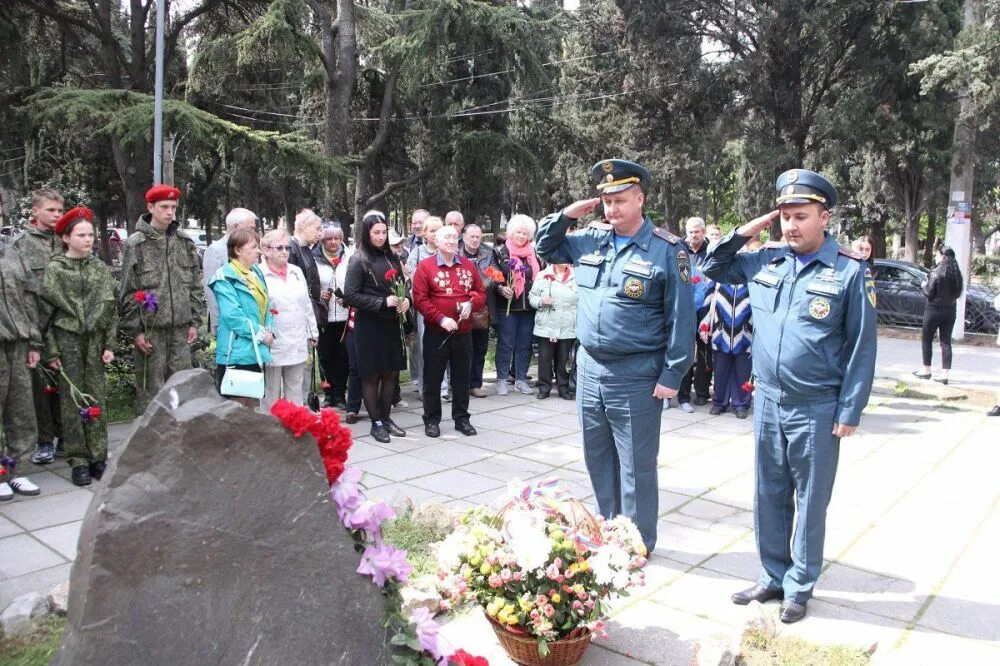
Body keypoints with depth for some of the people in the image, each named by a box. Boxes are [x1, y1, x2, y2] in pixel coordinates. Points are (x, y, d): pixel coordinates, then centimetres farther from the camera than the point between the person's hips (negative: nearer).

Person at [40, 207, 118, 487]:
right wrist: (51, 351, -7)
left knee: (96, 399, 4)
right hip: (67, 340, -3)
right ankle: (78, 460, 7)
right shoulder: (54, 269, -2)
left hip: (95, 341, 3)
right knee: (72, 400, 1)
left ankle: (98, 457, 11)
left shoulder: (101, 268, 7)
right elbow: (46, 311, -3)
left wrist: (110, 344, 1)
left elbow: (111, 309, 8)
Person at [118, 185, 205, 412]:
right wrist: (135, 330, -8)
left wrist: (195, 322, 7)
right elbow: (127, 292, -4)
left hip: (181, 328, 4)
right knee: (151, 388, 1)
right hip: (150, 328, -4)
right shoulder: (137, 244, -4)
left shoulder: (185, 243, 9)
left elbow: (195, 286, 13)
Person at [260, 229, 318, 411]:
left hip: (298, 345, 6)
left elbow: (306, 305, 16)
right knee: (271, 394, 4)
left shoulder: (296, 272, 13)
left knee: (295, 391, 15)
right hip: (273, 345, -6)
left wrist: (312, 333, 15)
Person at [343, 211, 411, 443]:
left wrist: (406, 300, -3)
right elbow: (350, 295, -14)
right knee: (371, 375, 3)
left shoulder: (392, 257, 10)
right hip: (369, 326, -6)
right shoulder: (358, 260, -8)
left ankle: (386, 418, 23)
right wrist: (384, 302, -18)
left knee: (391, 373, 10)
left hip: (392, 323, 6)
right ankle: (376, 423, 12)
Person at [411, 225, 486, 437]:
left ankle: (461, 418, 22)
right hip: (436, 332, -3)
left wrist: (471, 304, -11)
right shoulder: (425, 266, -5)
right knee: (433, 378, 4)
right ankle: (431, 420, 15)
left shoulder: (468, 265, 8)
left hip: (463, 332, 4)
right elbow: (420, 299, -11)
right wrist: (441, 318, -20)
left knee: (462, 377, 11)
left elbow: (481, 292, 11)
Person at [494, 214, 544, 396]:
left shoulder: (535, 253, 9)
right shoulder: (501, 252, -1)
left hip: (529, 306, 3)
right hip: (506, 305, -3)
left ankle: (521, 379, 17)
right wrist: (500, 288, -18)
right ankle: (502, 379, 10)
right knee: (505, 344, 1)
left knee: (525, 344, 8)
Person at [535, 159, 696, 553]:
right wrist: (565, 216, 4)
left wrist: (672, 375, -13)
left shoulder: (667, 250, -10)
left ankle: (638, 543, 21)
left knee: (636, 464, 5)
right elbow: (545, 248, 22)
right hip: (589, 368, 6)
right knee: (598, 457, 17)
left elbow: (681, 318, -11)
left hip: (636, 376, -6)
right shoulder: (590, 239, 6)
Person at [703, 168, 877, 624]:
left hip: (817, 410, -4)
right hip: (767, 401, 4)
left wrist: (849, 412, -9)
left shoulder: (850, 271, -9)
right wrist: (743, 234, 2)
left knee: (810, 501, 10)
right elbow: (712, 268, 18)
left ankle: (799, 586, 26)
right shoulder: (765, 260, 3)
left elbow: (862, 346, -7)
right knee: (769, 496, 15)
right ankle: (773, 577, 31)